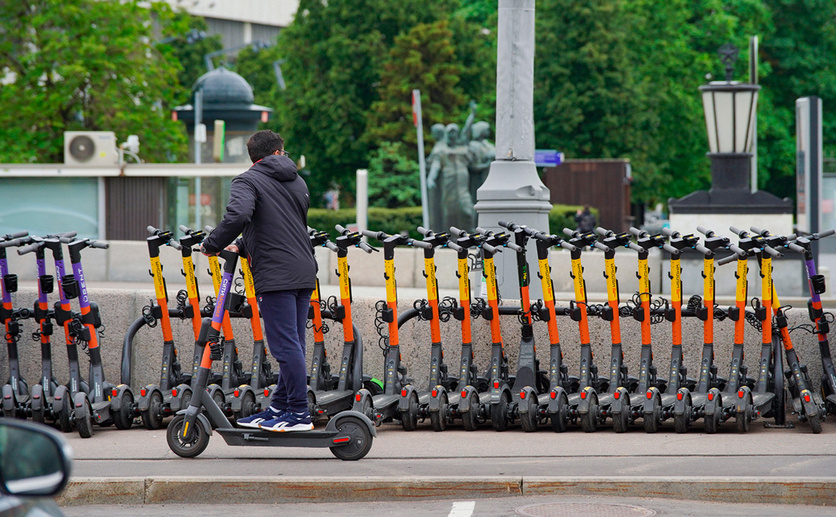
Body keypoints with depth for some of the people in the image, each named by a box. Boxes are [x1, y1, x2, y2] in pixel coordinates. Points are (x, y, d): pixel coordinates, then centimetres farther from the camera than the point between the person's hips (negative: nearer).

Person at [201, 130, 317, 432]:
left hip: (276, 276, -8)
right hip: (304, 271, 8)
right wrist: (242, 248, 29)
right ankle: (279, 409, 17)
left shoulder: (247, 181, -1)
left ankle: (299, 414, -7)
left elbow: (239, 216, -21)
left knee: (286, 345, -7)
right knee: (293, 344, 10)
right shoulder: (297, 182, 22)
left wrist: (213, 246, -8)